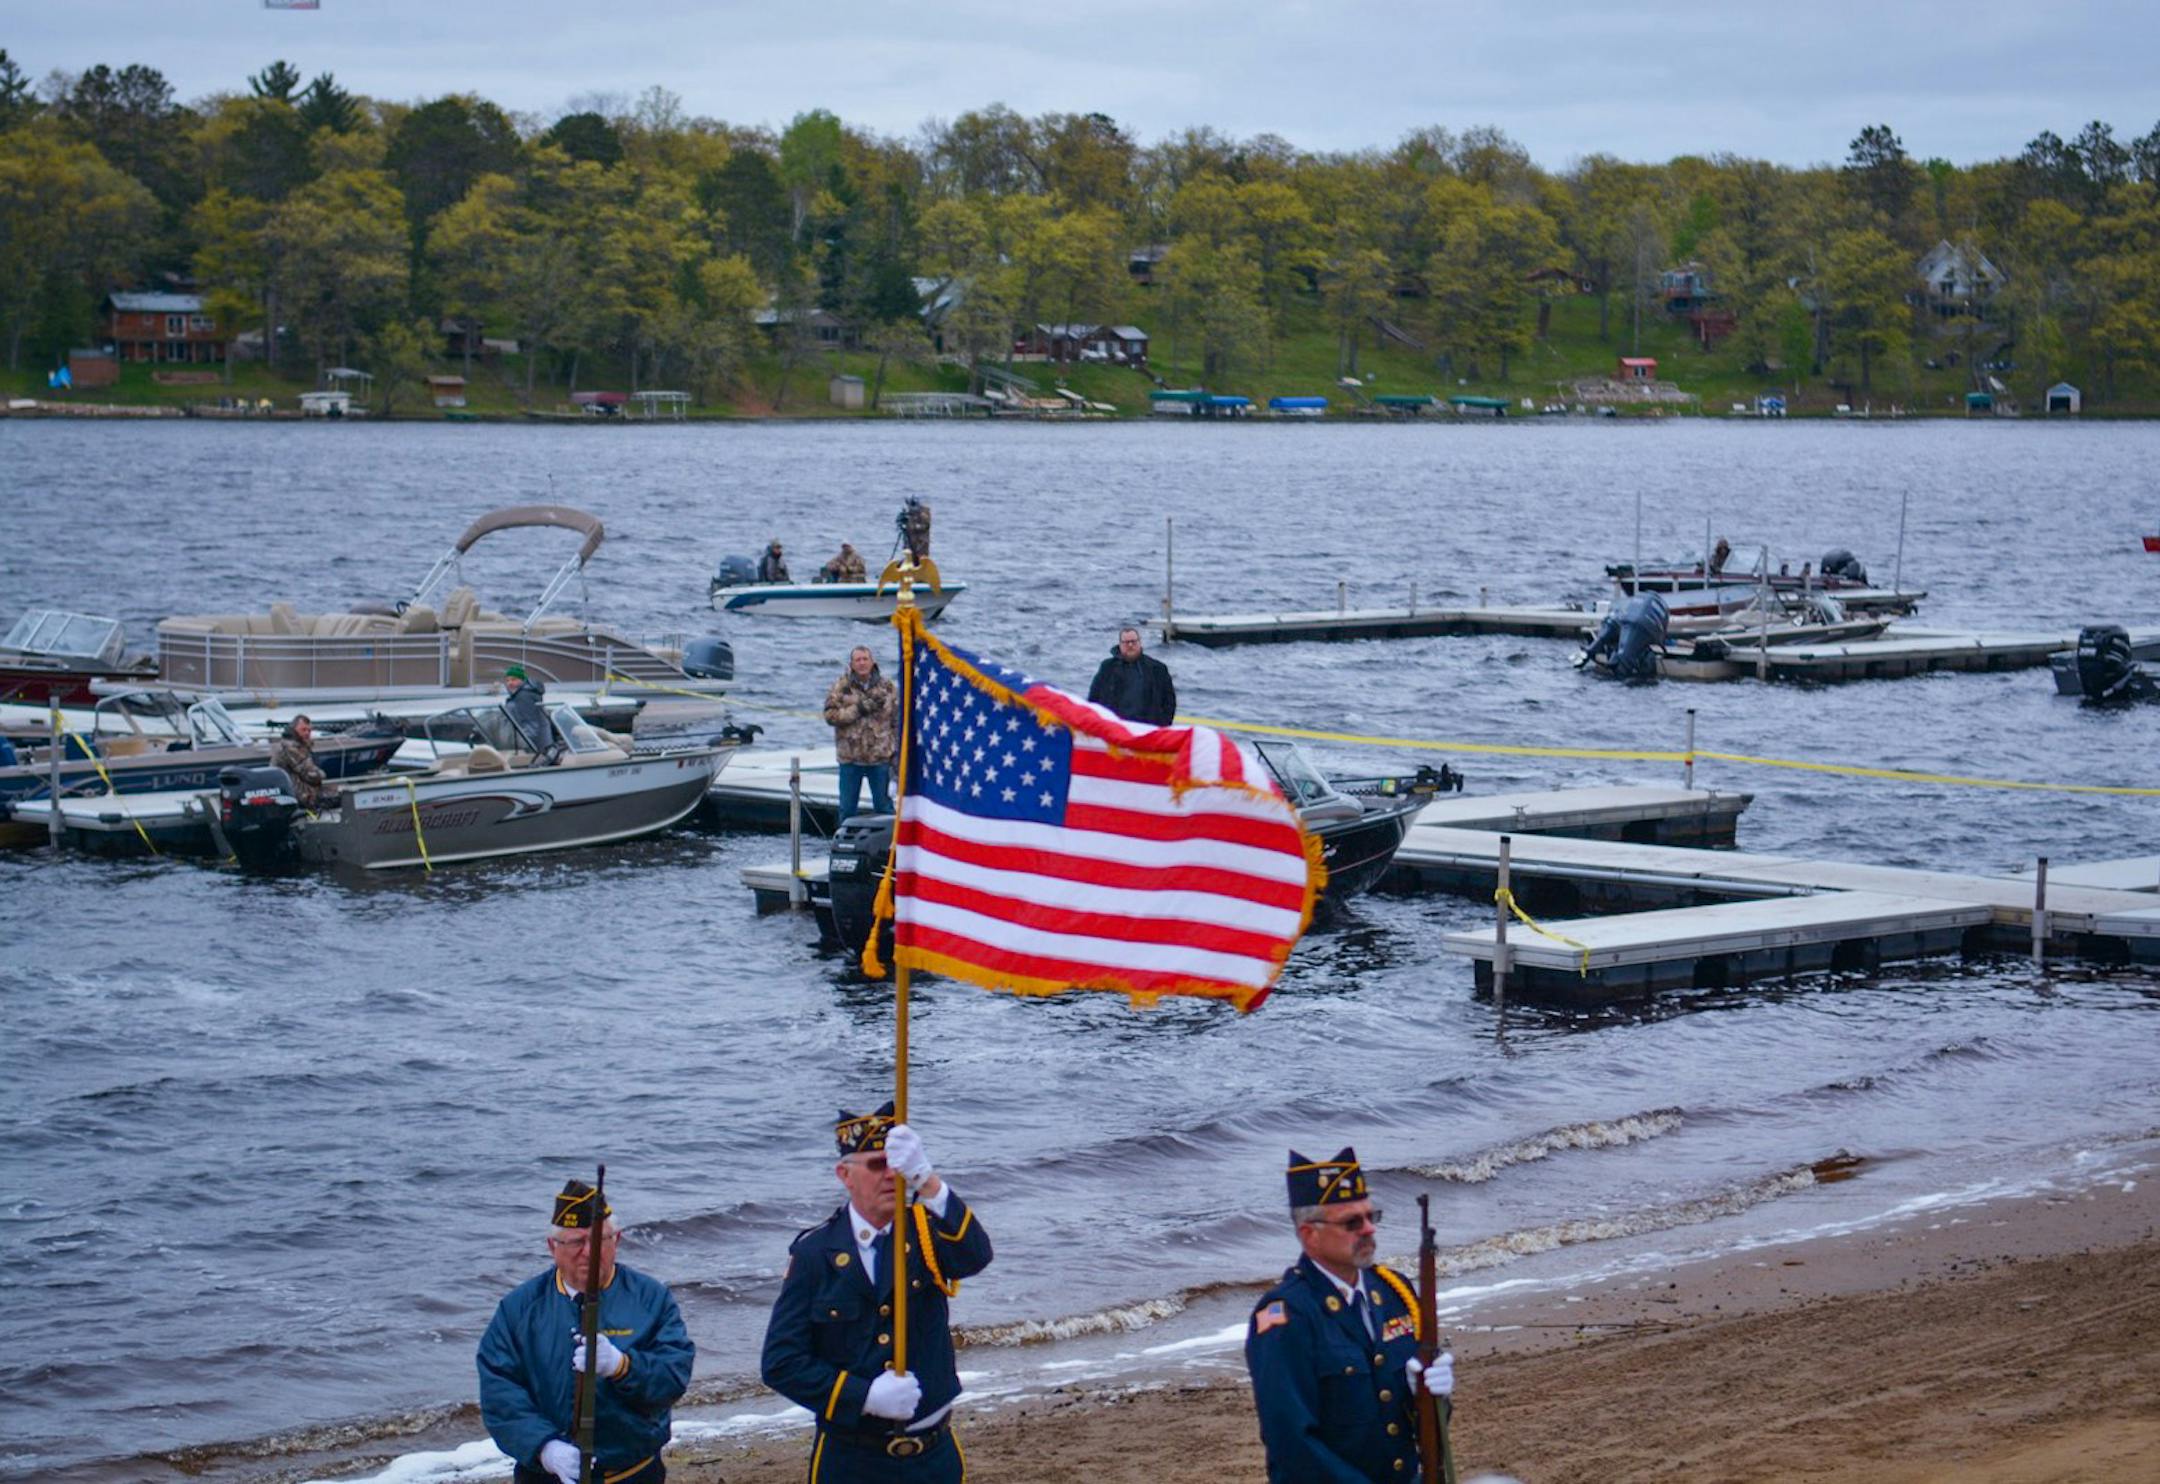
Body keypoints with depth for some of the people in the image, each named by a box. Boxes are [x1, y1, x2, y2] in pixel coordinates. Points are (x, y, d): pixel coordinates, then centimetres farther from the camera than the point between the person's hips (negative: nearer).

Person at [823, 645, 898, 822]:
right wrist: (858, 709, -18)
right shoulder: (840, 688, -1)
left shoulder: (888, 688, 3)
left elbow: (898, 721, 6)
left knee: (883, 805, 7)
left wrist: (897, 751, 2)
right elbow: (830, 715, -9)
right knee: (847, 807, 8)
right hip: (850, 759, 0)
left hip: (880, 758, 0)